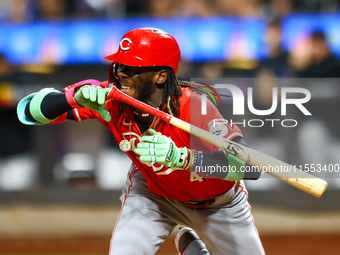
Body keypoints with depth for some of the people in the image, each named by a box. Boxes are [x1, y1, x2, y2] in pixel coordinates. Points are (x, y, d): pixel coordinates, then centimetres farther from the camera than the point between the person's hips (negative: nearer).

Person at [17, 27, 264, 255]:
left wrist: (181, 157, -63)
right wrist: (75, 97, -47)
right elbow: (29, 110, -27)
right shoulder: (109, 98, -27)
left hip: (218, 202, -1)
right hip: (152, 191, 2)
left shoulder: (194, 107, -38)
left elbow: (251, 165, -50)